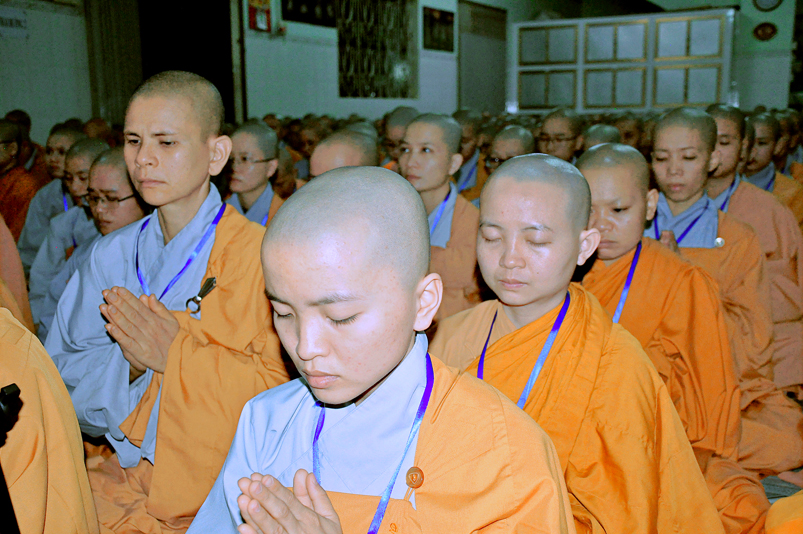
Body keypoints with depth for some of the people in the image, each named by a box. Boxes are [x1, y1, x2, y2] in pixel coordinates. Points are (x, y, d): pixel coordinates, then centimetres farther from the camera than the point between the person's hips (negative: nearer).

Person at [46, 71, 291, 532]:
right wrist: (128, 361, -14)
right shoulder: (111, 255, 8)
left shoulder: (260, 255, -8)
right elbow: (59, 378, 5)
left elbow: (287, 391, -14)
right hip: (120, 474, 5)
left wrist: (177, 355, -19)